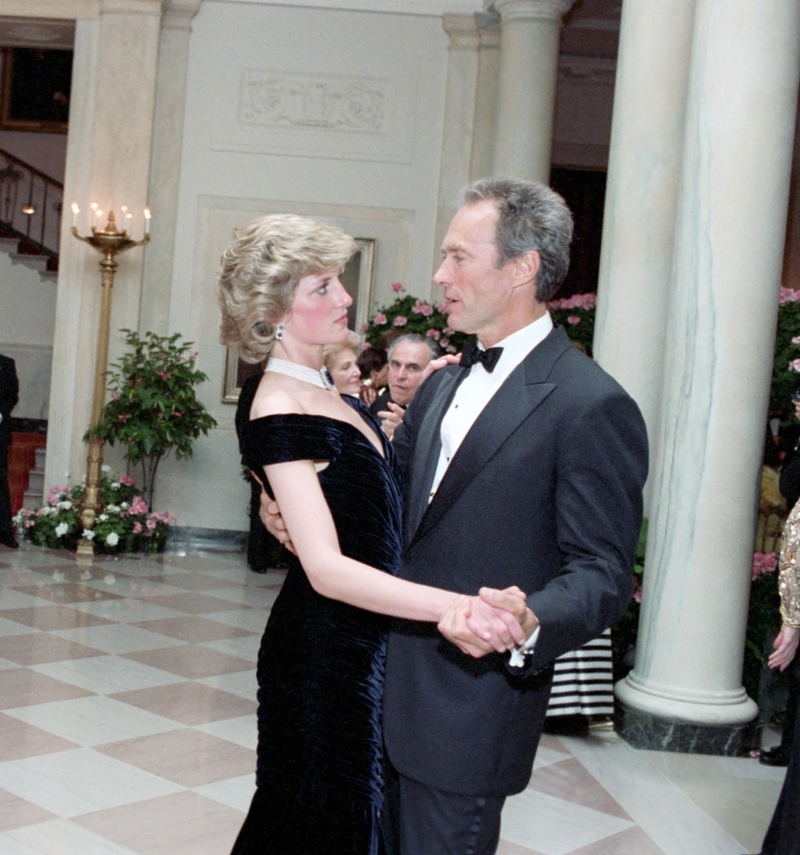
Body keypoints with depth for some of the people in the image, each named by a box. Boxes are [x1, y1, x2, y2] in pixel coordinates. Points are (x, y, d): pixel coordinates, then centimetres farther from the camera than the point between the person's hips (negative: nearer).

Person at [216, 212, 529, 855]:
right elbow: (327, 569, -29)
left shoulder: (328, 392, 8)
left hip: (369, 647, 9)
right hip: (327, 656, -9)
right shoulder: (280, 414, -21)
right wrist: (461, 607, -38)